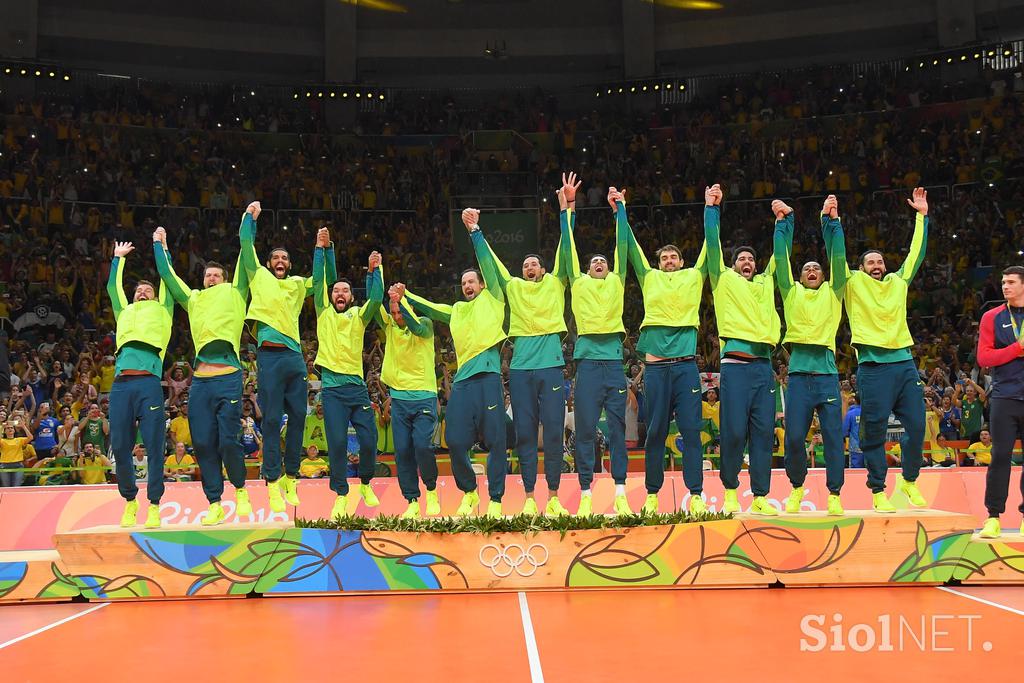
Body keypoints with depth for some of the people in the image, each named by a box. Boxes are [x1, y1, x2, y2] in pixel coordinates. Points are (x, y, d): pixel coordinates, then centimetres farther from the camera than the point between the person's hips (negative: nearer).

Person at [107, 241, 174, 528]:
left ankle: (154, 506, -1)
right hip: (121, 385, 3)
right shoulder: (125, 313, 30)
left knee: (154, 447, -6)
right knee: (120, 448, 0)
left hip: (149, 384, -3)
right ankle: (129, 501, 16)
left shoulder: (161, 312, 23)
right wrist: (119, 258, 49)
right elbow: (112, 287, 39)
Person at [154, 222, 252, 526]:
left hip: (228, 377, -4)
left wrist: (248, 220, 17)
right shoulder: (193, 299, 22)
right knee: (202, 442, 0)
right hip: (200, 379, 4)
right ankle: (214, 503, 7)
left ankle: (240, 489, 14)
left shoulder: (234, 293, 15)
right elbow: (167, 274, 30)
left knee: (227, 441, -9)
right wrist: (159, 244, 36)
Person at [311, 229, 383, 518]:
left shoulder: (358, 316, 12)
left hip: (357, 386, 2)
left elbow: (375, 299, -4)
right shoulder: (324, 314, 10)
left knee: (369, 440, -2)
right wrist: (321, 249, 2)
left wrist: (374, 272, -8)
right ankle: (341, 495, 4)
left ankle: (365, 485, 22)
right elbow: (318, 281, 4)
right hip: (332, 388, -1)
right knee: (337, 443, -8)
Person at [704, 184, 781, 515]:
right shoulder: (724, 281, 12)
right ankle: (730, 491, 7)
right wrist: (712, 208, 5)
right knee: (734, 431, -7)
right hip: (735, 364, -4)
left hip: (763, 365, 4)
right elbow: (713, 245, 7)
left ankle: (760, 496, 4)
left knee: (763, 431, 1)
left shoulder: (765, 283, 23)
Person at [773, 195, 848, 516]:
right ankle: (796, 487, 17)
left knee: (833, 436, -2)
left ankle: (834, 494, 4)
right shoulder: (792, 293, 16)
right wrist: (784, 221, 9)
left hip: (827, 372, 0)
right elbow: (781, 258, 11)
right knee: (794, 437, -3)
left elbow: (838, 257, 9)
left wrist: (832, 221, 4)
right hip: (798, 373, 0)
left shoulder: (832, 292, 16)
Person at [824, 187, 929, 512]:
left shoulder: (898, 282, 18)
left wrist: (922, 216, 20)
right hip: (873, 366, -4)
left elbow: (916, 252, 21)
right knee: (875, 431, -2)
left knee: (916, 426, 2)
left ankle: (909, 480, 22)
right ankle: (878, 491, 7)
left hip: (904, 363, 4)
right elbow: (834, 253, 2)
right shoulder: (853, 283, 8)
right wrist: (830, 220, -4)